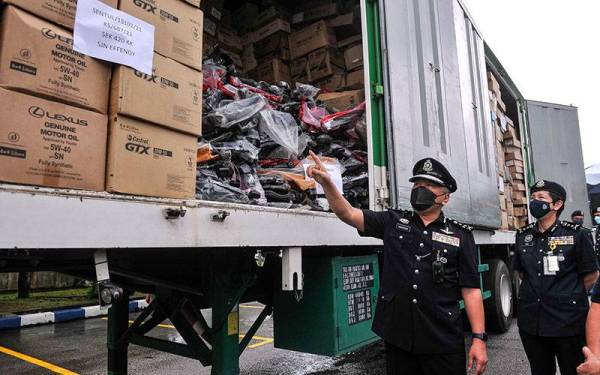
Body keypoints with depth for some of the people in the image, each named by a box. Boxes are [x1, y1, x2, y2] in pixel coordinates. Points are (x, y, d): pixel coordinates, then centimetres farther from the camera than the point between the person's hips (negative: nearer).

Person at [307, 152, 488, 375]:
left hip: (443, 342, -1)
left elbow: (471, 290, 1)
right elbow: (348, 214, -5)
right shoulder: (393, 222, 5)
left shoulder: (461, 235, 3)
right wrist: (326, 182, -20)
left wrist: (479, 338, -5)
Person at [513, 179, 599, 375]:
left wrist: (571, 297, 6)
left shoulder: (576, 234, -9)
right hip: (531, 322, 4)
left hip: (568, 322, -4)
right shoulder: (523, 235, 4)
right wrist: (535, 293, 11)